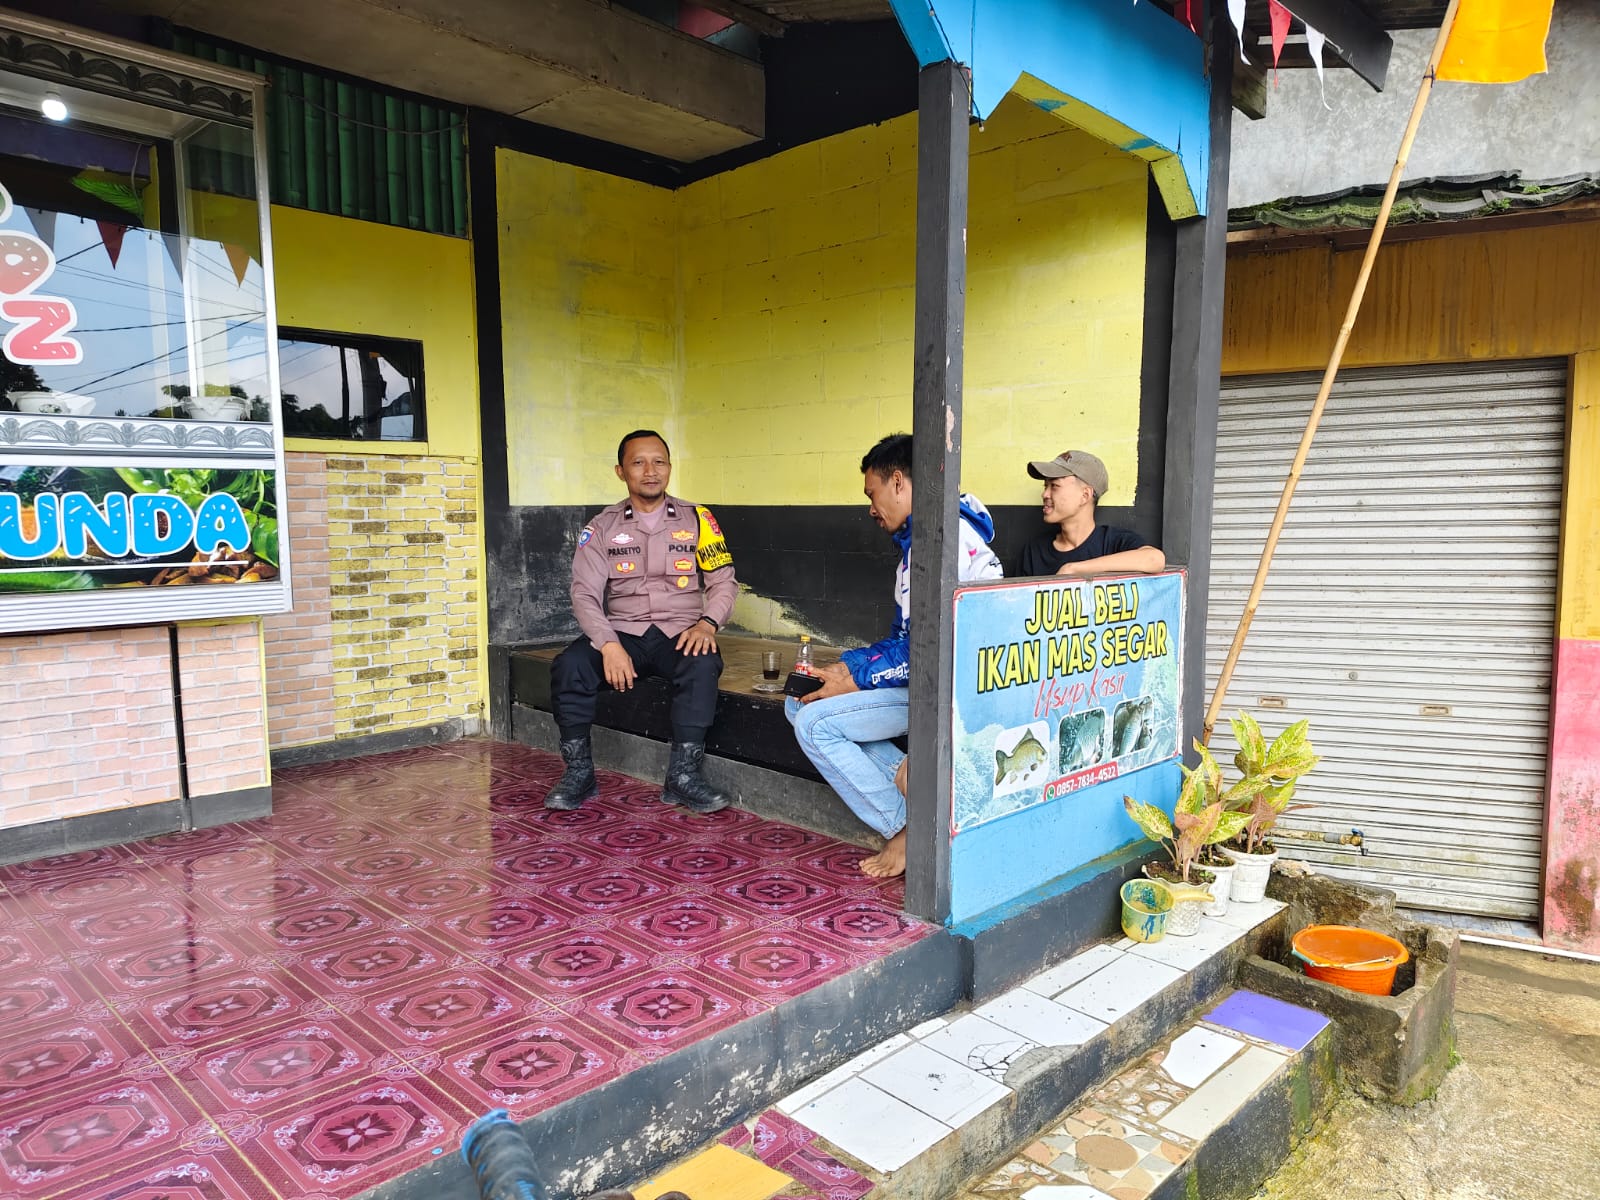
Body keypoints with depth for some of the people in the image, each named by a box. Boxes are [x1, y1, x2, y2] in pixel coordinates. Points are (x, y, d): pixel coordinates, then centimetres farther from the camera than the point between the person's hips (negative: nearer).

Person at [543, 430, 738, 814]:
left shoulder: (696, 519, 5)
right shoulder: (603, 527, 5)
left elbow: (723, 582, 5)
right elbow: (585, 594, -2)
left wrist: (707, 623, -16)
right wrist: (609, 645, -20)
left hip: (680, 633, -1)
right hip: (623, 633, 1)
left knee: (703, 665, -34)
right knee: (568, 665, -26)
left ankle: (684, 775, -24)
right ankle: (579, 772, -8)